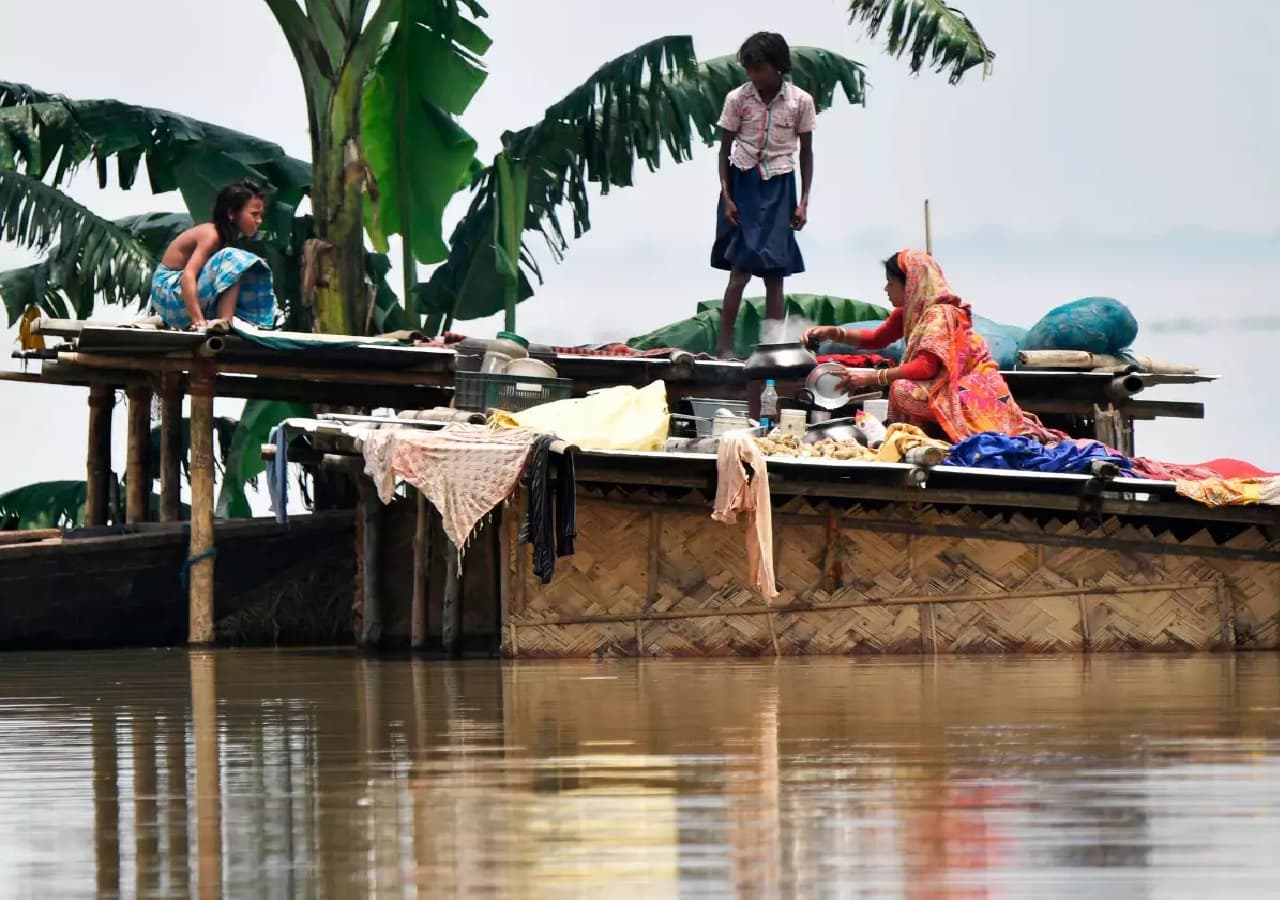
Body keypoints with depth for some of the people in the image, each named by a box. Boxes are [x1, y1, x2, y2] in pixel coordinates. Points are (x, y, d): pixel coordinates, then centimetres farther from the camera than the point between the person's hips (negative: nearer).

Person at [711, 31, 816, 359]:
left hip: (778, 186, 1)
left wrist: (803, 202, 2)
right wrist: (726, 197, -4)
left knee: (775, 272, 1)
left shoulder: (800, 101, -1)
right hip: (744, 184, -1)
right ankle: (725, 346, -8)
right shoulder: (737, 98, -2)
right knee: (741, 267, -10)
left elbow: (806, 152, 6)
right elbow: (725, 148, 4)